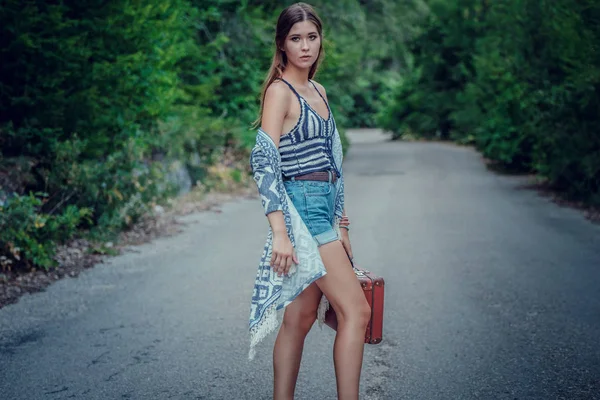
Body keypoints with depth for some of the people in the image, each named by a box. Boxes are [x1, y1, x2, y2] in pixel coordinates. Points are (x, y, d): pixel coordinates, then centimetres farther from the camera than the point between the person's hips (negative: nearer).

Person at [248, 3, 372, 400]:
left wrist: (341, 222, 18)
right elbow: (265, 160, -18)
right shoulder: (279, 91, -9)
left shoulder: (318, 91, 15)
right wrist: (280, 232, -25)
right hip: (302, 207, -8)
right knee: (357, 310, -10)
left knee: (301, 316, 10)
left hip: (324, 209, 8)